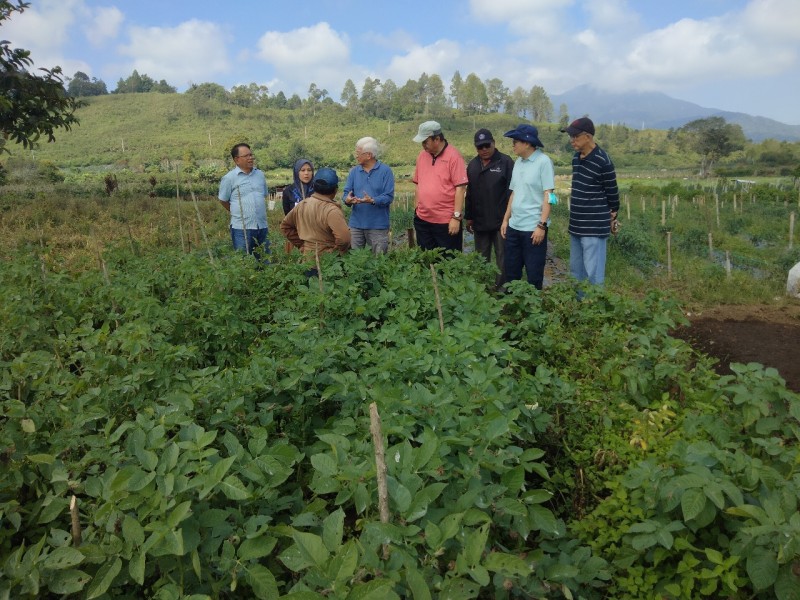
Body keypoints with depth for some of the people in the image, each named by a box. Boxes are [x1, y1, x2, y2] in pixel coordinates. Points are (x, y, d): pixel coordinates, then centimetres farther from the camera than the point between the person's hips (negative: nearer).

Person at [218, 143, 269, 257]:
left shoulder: (260, 174, 8)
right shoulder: (229, 178, -6)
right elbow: (223, 200, 3)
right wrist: (237, 213, 11)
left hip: (262, 226, 5)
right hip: (241, 228, -5)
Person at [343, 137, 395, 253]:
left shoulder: (385, 170, -4)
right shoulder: (354, 171, 9)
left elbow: (389, 197, -11)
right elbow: (347, 192, 7)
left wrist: (372, 201, -26)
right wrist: (347, 199, -17)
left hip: (378, 225, -4)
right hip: (356, 223, 4)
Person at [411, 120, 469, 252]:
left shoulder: (453, 156, -10)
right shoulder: (422, 155, 8)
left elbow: (460, 188, -13)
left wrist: (456, 217, -16)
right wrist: (416, 209, 12)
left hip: (446, 222, -6)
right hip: (422, 220, 6)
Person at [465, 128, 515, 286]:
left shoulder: (505, 162, -6)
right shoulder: (472, 165, 11)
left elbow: (512, 191, -10)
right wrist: (469, 217, 15)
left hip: (501, 221, -5)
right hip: (480, 222, 5)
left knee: (502, 258, 1)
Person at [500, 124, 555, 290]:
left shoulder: (543, 161, -10)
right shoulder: (518, 162, 10)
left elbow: (548, 196, -12)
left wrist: (542, 225, -17)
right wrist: (506, 220, 13)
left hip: (533, 227, -7)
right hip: (514, 226, 7)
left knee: (534, 274, 4)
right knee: (511, 272, 14)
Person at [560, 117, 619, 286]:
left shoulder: (603, 161, -16)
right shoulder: (576, 157, 8)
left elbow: (612, 192, -6)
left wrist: (612, 216, 6)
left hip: (595, 227, -8)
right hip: (576, 225, 8)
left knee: (593, 273, -5)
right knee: (575, 270, 16)